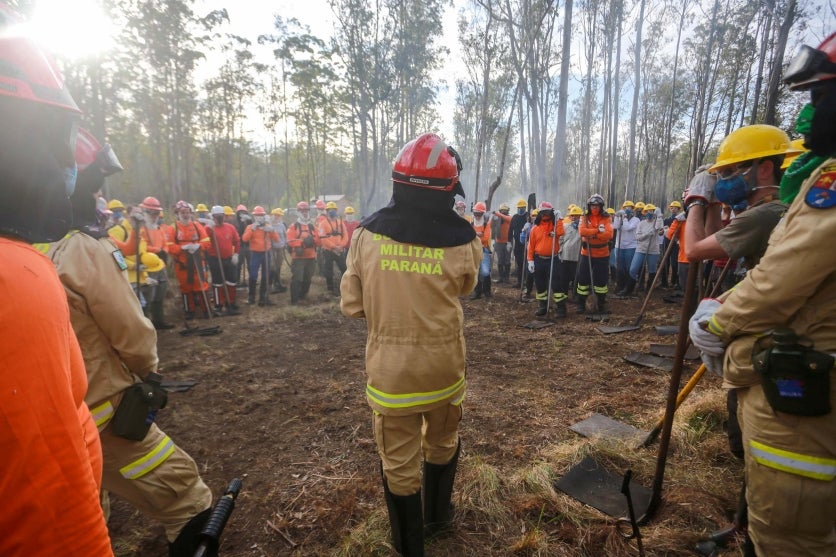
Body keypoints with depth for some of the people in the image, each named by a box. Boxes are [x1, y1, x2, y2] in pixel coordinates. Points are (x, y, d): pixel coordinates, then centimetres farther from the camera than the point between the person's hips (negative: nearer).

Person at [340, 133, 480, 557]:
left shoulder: (367, 233, -11)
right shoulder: (462, 239, -12)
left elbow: (351, 305, -5)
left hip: (389, 368, -1)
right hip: (443, 366, 1)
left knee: (399, 462, 16)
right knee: (442, 444, 27)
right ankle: (438, 516, 52)